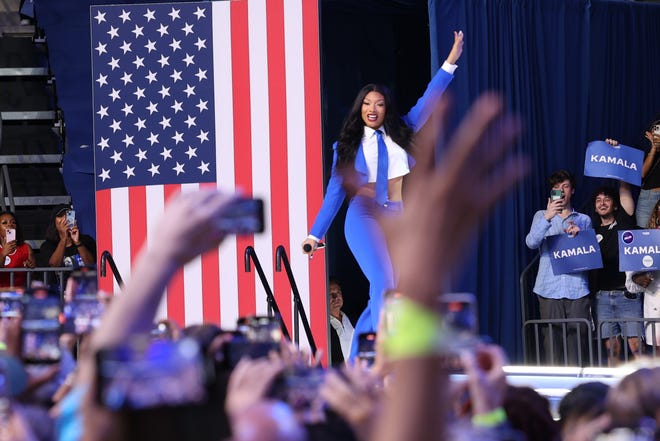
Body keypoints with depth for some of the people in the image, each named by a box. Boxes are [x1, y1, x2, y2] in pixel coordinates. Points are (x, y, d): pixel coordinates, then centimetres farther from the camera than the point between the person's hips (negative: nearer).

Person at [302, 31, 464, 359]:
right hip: (364, 217, -3)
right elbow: (335, 191, 10)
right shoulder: (347, 145, 7)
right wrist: (316, 233, 8)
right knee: (384, 286, -20)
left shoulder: (400, 133, 11)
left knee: (381, 297, 1)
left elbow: (427, 102, 12)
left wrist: (451, 61, 8)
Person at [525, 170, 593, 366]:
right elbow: (531, 242, -4)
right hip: (550, 287, -1)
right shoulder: (542, 216, 14)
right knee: (552, 338, -7)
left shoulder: (584, 220, 19)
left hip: (577, 288, 1)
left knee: (577, 335, -6)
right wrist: (547, 217, -17)